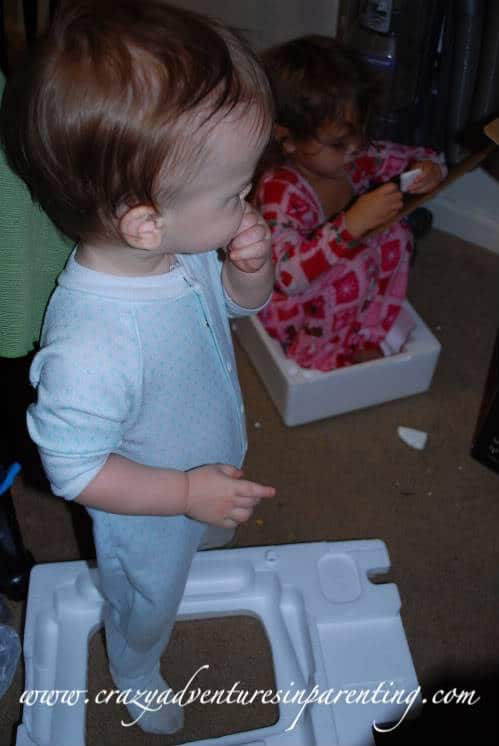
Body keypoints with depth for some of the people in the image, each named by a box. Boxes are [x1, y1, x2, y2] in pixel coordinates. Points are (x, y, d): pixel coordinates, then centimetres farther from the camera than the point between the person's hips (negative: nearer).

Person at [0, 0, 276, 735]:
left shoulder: (187, 242, -24)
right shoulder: (90, 348, -46)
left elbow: (244, 302, -4)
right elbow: (73, 469, -31)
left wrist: (251, 267, -26)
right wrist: (188, 493, -29)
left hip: (215, 469, 6)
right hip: (148, 516, -5)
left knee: (210, 538, 39)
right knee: (146, 608, 28)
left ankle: (206, 557, 75)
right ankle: (137, 676, 62)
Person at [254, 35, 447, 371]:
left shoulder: (357, 158, -12)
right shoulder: (279, 191, -32)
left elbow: (415, 157, 3)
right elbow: (289, 276, -44)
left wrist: (430, 169, -22)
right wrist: (351, 225, -51)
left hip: (340, 288, 8)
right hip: (296, 308, -7)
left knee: (396, 232, -11)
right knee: (359, 264, -30)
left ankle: (373, 334, -1)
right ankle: (327, 353, -9)